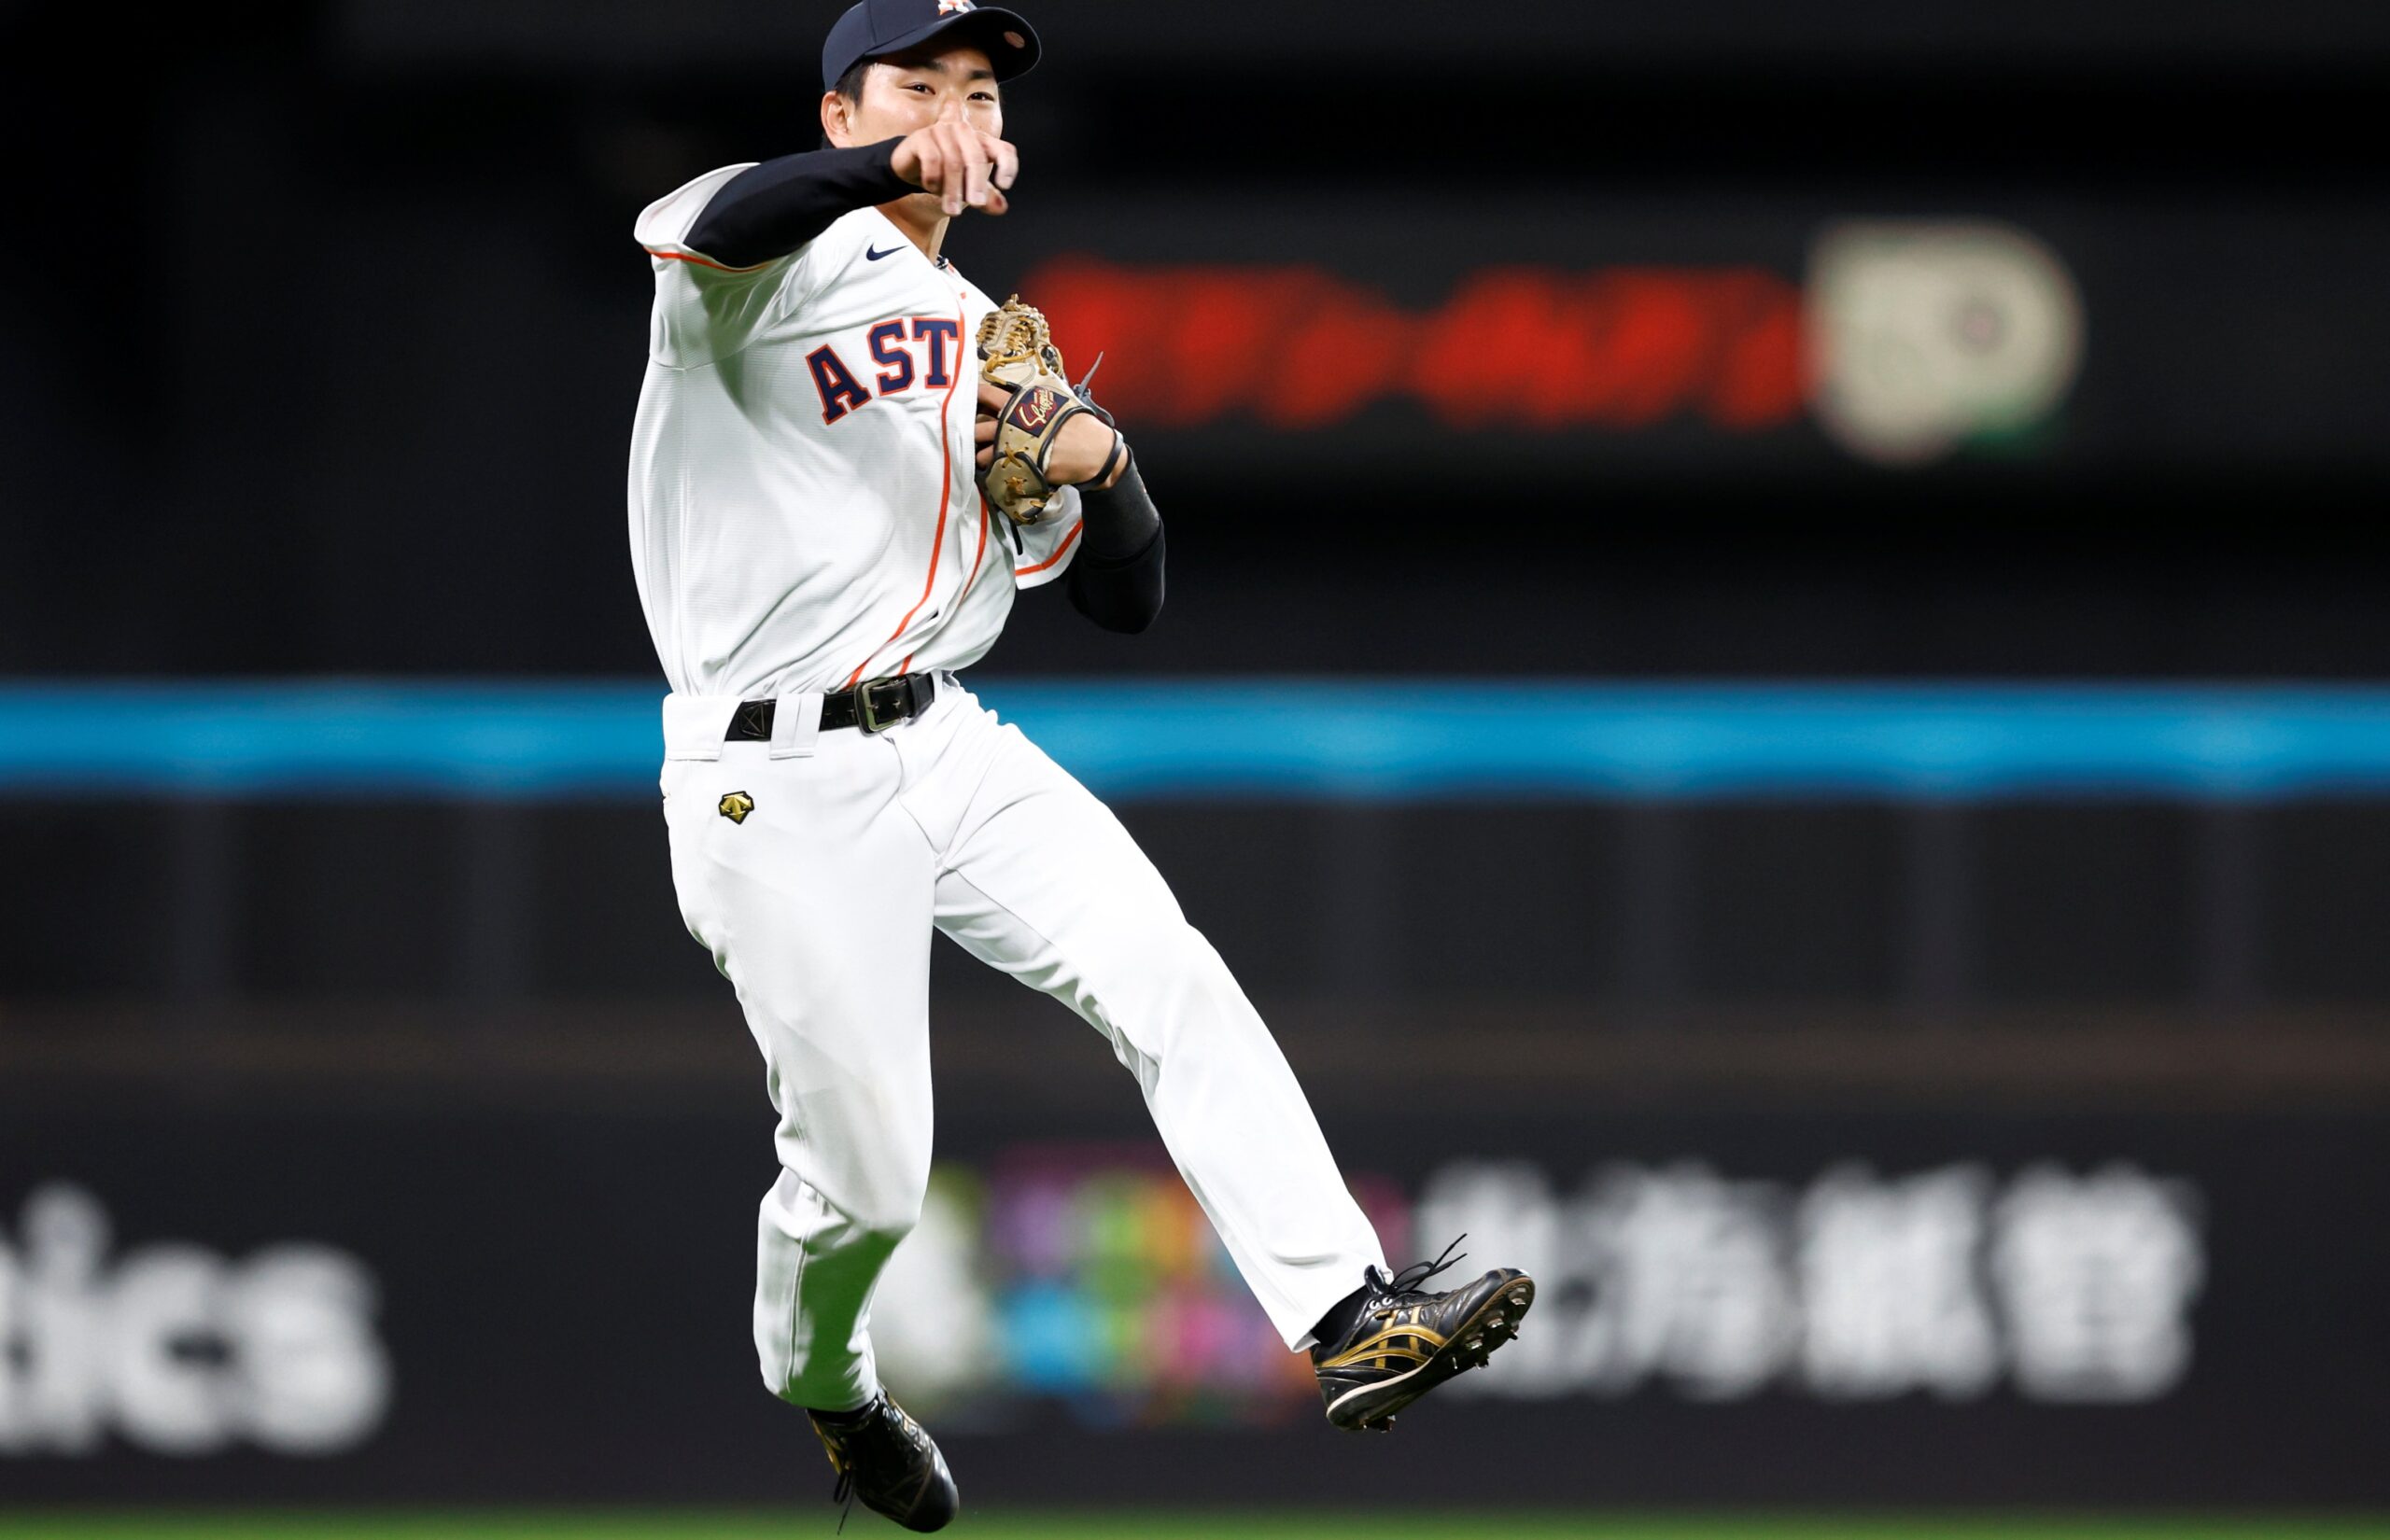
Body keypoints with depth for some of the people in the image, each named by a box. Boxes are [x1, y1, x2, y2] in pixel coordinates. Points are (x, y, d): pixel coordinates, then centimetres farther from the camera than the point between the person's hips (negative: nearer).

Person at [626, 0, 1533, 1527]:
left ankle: (1351, 1319, -25)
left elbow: (1129, 601, 20)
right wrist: (894, 166, -50)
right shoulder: (775, 266, -3)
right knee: (868, 1175, -3)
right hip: (783, 789, -6)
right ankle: (821, 1384, 30)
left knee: (1173, 984, -17)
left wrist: (1103, 468, -3)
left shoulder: (992, 347, 19)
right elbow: (709, 227, -31)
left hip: (951, 747, 6)